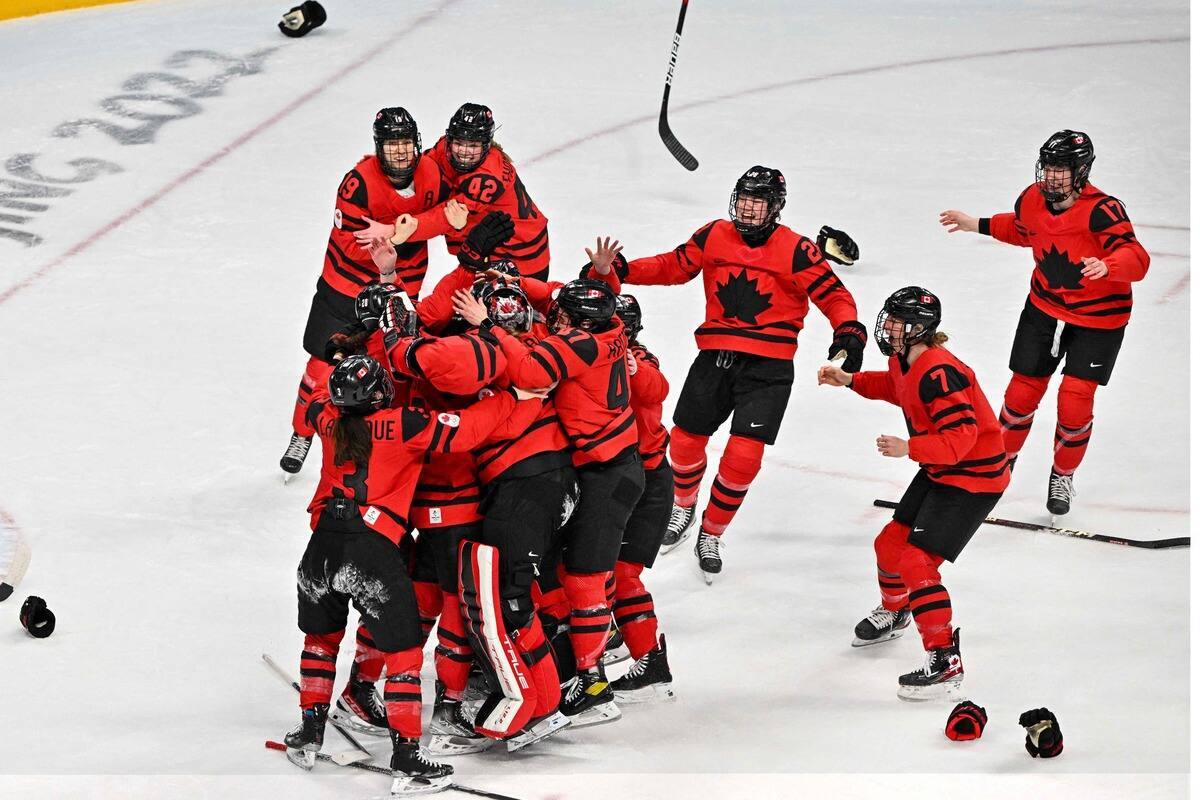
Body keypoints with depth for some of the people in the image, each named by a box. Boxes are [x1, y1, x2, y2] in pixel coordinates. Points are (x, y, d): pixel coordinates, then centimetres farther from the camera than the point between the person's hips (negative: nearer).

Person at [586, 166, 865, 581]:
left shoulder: (797, 250, -8)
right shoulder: (714, 236, 3)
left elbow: (833, 294, -7)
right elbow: (671, 267, 8)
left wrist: (849, 330, -27)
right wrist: (614, 271, -3)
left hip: (767, 366, -3)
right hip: (715, 357, 3)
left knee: (743, 456, -11)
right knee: (685, 441, 7)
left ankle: (711, 535, 11)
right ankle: (683, 507, 40)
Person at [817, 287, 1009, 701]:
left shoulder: (939, 373, -30)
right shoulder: (905, 361, 0)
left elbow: (961, 437, -34)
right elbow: (896, 387, 25)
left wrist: (909, 449, -41)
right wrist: (851, 380, 17)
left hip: (974, 476, -10)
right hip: (940, 470, 10)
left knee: (917, 562, -17)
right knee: (891, 543, 20)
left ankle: (945, 662, -13)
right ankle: (893, 612, 50)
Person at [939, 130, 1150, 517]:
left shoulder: (1102, 209, -28)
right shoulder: (1032, 200, -8)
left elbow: (1137, 259, -37)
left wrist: (1106, 266, -56)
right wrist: (977, 225, 13)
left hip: (1098, 316, -5)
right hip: (1045, 307, 5)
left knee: (1074, 402, -9)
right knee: (1022, 392, 7)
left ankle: (1062, 477, 17)